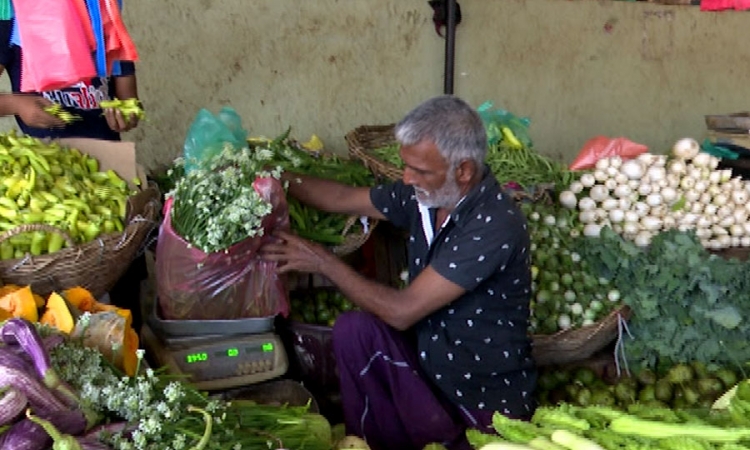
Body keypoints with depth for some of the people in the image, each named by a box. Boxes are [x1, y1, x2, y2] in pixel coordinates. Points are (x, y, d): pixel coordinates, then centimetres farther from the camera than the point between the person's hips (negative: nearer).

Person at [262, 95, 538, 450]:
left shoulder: (494, 225, -28)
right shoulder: (425, 194, -5)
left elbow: (401, 312, -27)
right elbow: (344, 199, 11)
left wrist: (323, 262, -19)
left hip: (487, 402, -7)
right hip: (429, 358, 7)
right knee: (354, 328, -14)